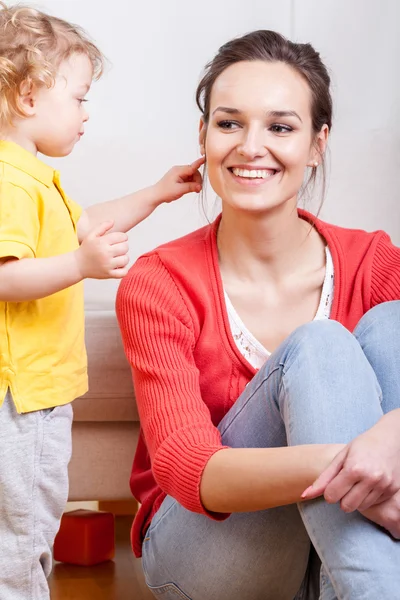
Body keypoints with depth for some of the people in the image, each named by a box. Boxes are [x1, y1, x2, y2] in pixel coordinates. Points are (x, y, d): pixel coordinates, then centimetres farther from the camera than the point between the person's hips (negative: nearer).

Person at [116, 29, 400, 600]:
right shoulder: (160, 284, -10)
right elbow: (184, 467, -23)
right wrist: (335, 464, -43)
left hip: (347, 550, 3)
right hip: (199, 542, -2)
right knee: (317, 347, -26)